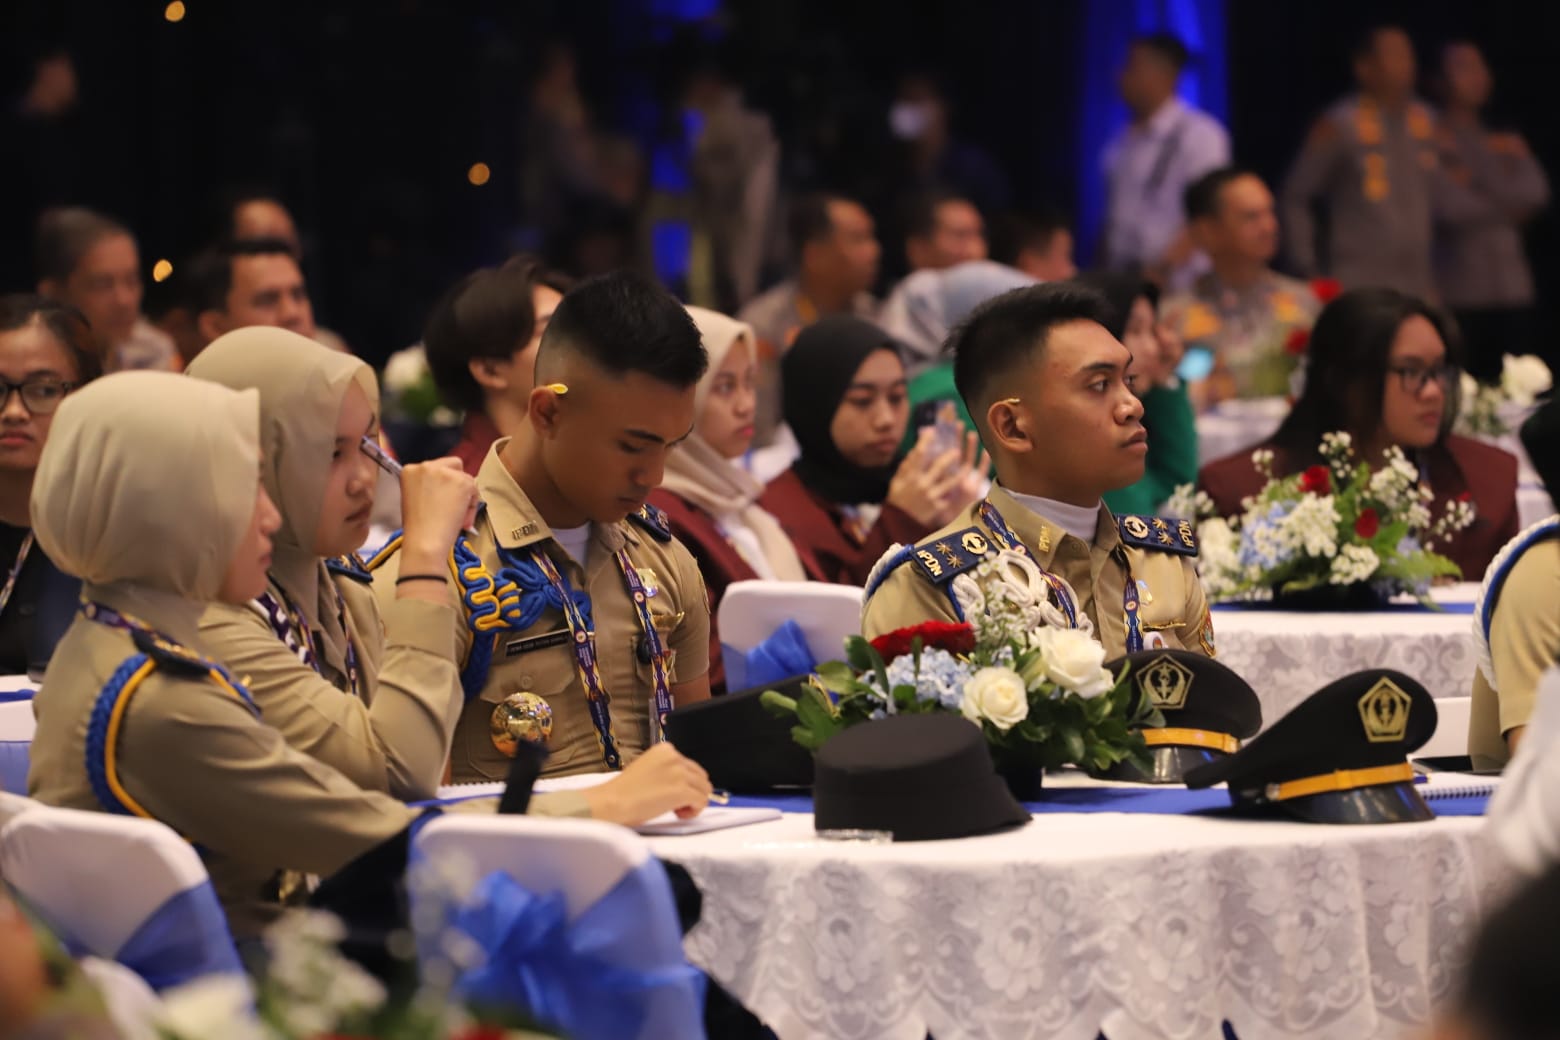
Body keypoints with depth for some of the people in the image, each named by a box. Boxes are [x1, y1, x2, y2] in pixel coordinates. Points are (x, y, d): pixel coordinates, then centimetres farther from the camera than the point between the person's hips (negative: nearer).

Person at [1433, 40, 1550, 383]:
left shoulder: (1505, 143, 16)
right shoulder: (1433, 139, -1)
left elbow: (1535, 193, 1)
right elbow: (1448, 212, -10)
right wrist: (1504, 206, 3)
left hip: (1513, 290, 5)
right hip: (1460, 291, -5)